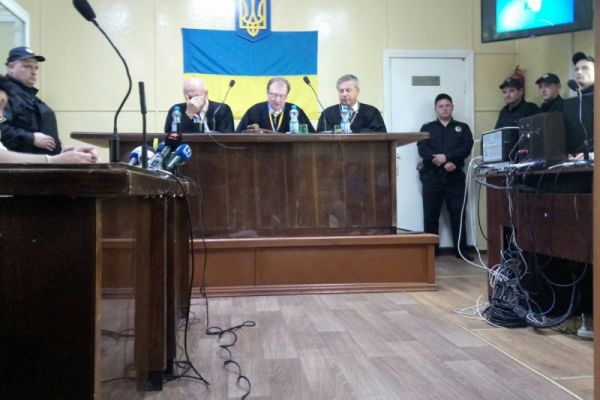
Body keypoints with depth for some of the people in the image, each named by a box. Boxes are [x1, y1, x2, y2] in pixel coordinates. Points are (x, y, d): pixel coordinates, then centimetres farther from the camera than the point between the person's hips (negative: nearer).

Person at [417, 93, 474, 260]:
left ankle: (461, 250, 7)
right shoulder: (427, 128, 12)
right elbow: (423, 150, -4)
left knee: (458, 214, 1)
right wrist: (444, 163, -15)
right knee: (430, 215, 0)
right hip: (432, 176, 0)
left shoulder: (462, 128, 14)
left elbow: (466, 148, -2)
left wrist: (446, 156, -17)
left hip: (455, 176, 0)